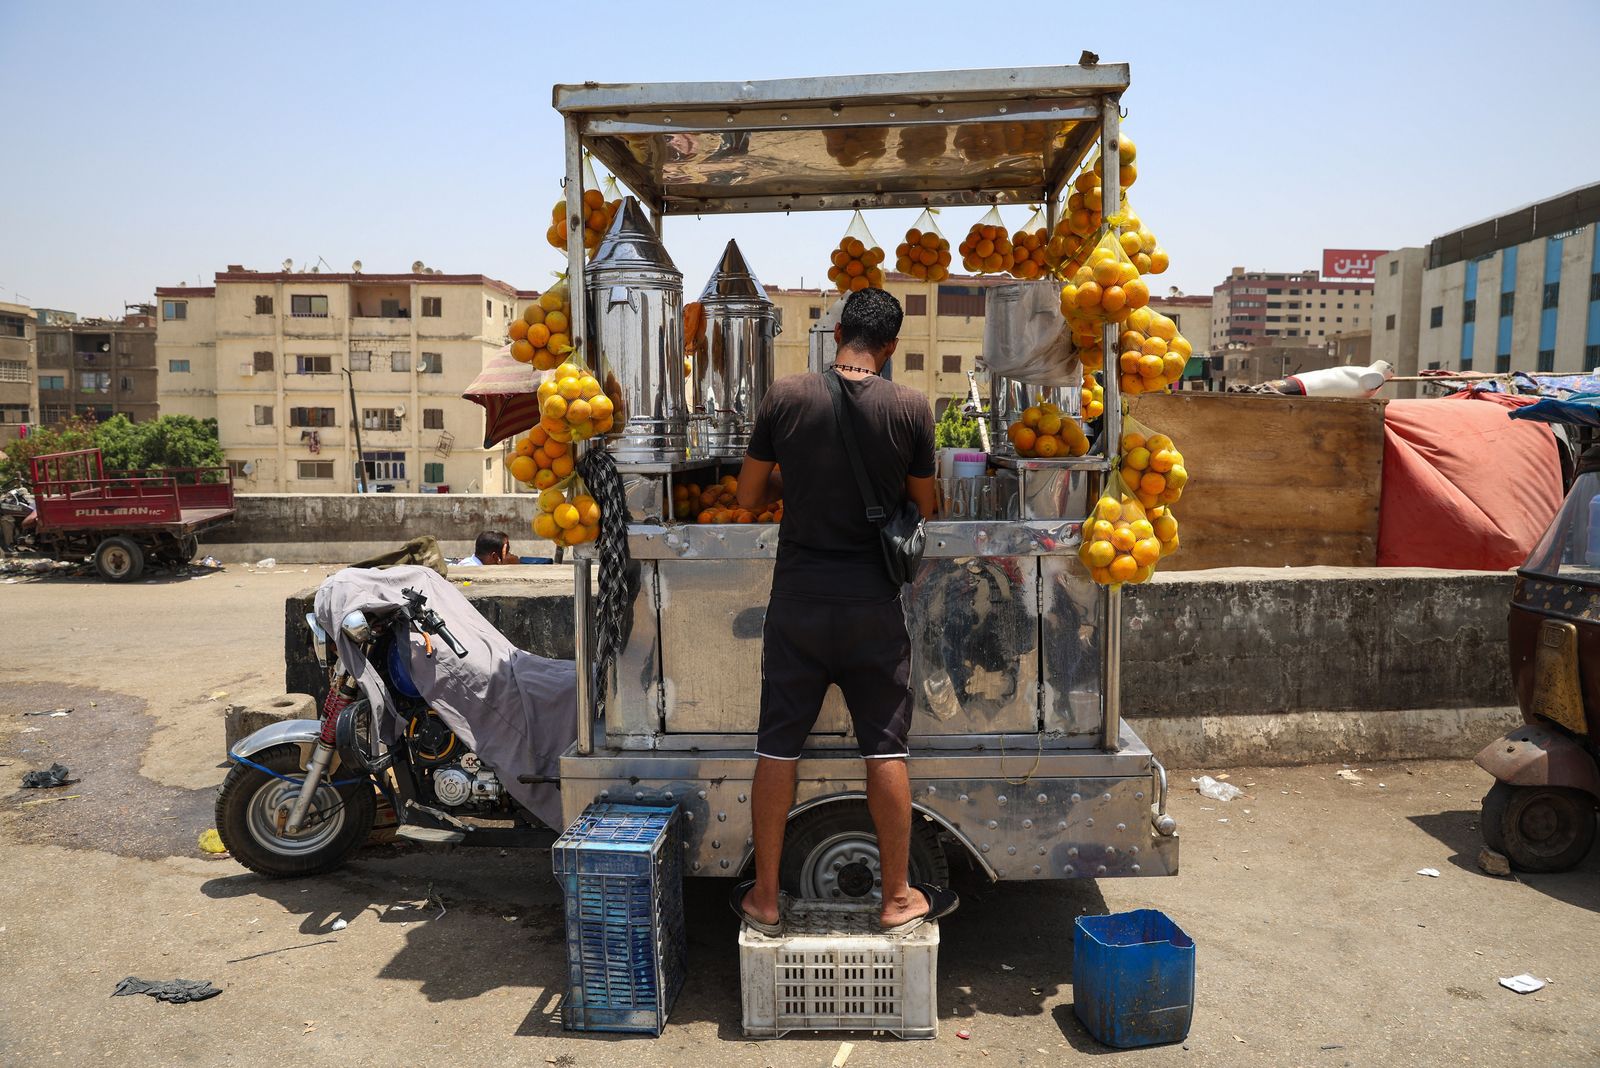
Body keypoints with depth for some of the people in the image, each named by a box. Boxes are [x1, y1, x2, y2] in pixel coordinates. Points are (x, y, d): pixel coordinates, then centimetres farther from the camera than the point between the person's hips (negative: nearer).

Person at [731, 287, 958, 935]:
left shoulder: (786, 397, -6)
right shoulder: (911, 408, -6)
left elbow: (749, 496, 1)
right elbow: (923, 508, 4)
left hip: (797, 597, 1)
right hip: (873, 603, 0)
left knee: (777, 748, 10)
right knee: (886, 748, 10)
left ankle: (764, 898, 20)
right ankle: (898, 898, 21)